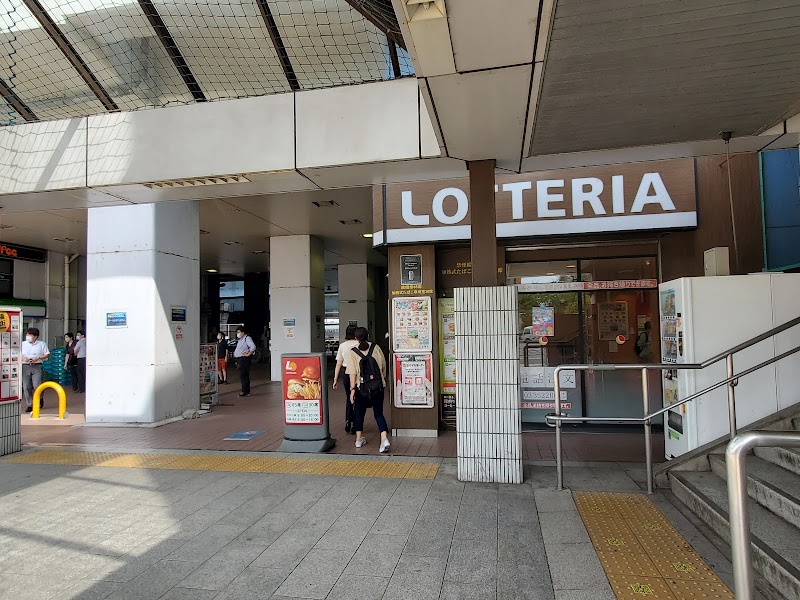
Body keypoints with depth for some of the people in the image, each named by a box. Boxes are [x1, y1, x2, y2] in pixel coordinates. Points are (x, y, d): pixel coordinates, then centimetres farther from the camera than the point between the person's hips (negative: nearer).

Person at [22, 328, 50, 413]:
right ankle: (30, 405, 9)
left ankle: (40, 399, 20)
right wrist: (22, 358, -9)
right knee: (26, 387, -1)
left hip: (37, 366, -2)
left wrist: (38, 358, -10)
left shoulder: (42, 344, 6)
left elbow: (47, 355, 6)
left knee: (37, 386, -9)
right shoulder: (23, 344, 11)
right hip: (25, 367, 2)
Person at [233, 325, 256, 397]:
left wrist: (248, 354, -20)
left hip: (244, 359, -10)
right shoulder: (240, 339, 20)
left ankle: (245, 391, -9)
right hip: (239, 360, 10)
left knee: (243, 376, -12)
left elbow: (253, 347, -24)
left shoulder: (247, 338, -11)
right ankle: (246, 391, 18)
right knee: (244, 376, 12)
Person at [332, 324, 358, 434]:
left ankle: (348, 421, 7)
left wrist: (335, 379, 8)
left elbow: (338, 364, 2)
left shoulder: (342, 345, 0)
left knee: (348, 399, 21)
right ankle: (355, 425, 12)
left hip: (347, 375, 2)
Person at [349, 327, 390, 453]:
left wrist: (352, 389, -6)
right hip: (378, 386, 1)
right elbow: (383, 366, 5)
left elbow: (353, 373, -9)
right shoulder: (376, 348, -1)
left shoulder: (353, 352, -5)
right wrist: (383, 380, 20)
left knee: (359, 412, 17)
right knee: (378, 413, 7)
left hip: (361, 388, -1)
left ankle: (359, 439, 26)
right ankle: (384, 438, -10)